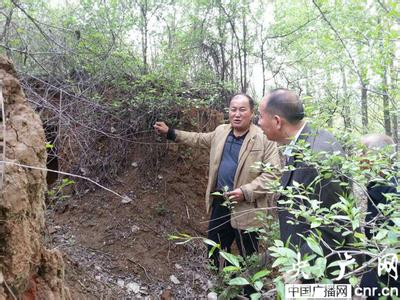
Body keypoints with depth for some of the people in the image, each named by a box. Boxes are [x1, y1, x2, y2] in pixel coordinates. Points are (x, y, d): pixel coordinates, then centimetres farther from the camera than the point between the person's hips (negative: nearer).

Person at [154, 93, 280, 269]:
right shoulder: (221, 131, 6)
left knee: (248, 257, 10)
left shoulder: (264, 139, -13)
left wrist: (246, 192, -25)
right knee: (215, 248, 22)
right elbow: (199, 139, 22)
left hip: (246, 208, -6)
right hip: (220, 202, 7)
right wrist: (171, 133, 20)